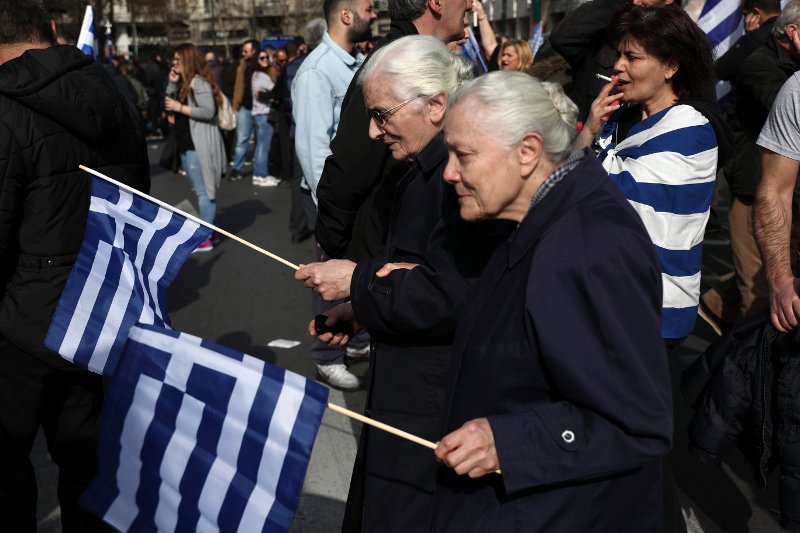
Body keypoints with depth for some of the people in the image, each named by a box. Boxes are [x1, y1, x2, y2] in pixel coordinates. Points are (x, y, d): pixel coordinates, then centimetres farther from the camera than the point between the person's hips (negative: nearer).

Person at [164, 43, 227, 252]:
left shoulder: (199, 82, -14)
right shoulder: (184, 83, 15)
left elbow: (208, 111, -23)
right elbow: (170, 104, 14)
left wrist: (180, 107, -18)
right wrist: (172, 83, 2)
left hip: (200, 146, -10)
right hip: (187, 145, 10)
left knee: (203, 191, -7)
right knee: (201, 190, 16)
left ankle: (205, 239, -4)